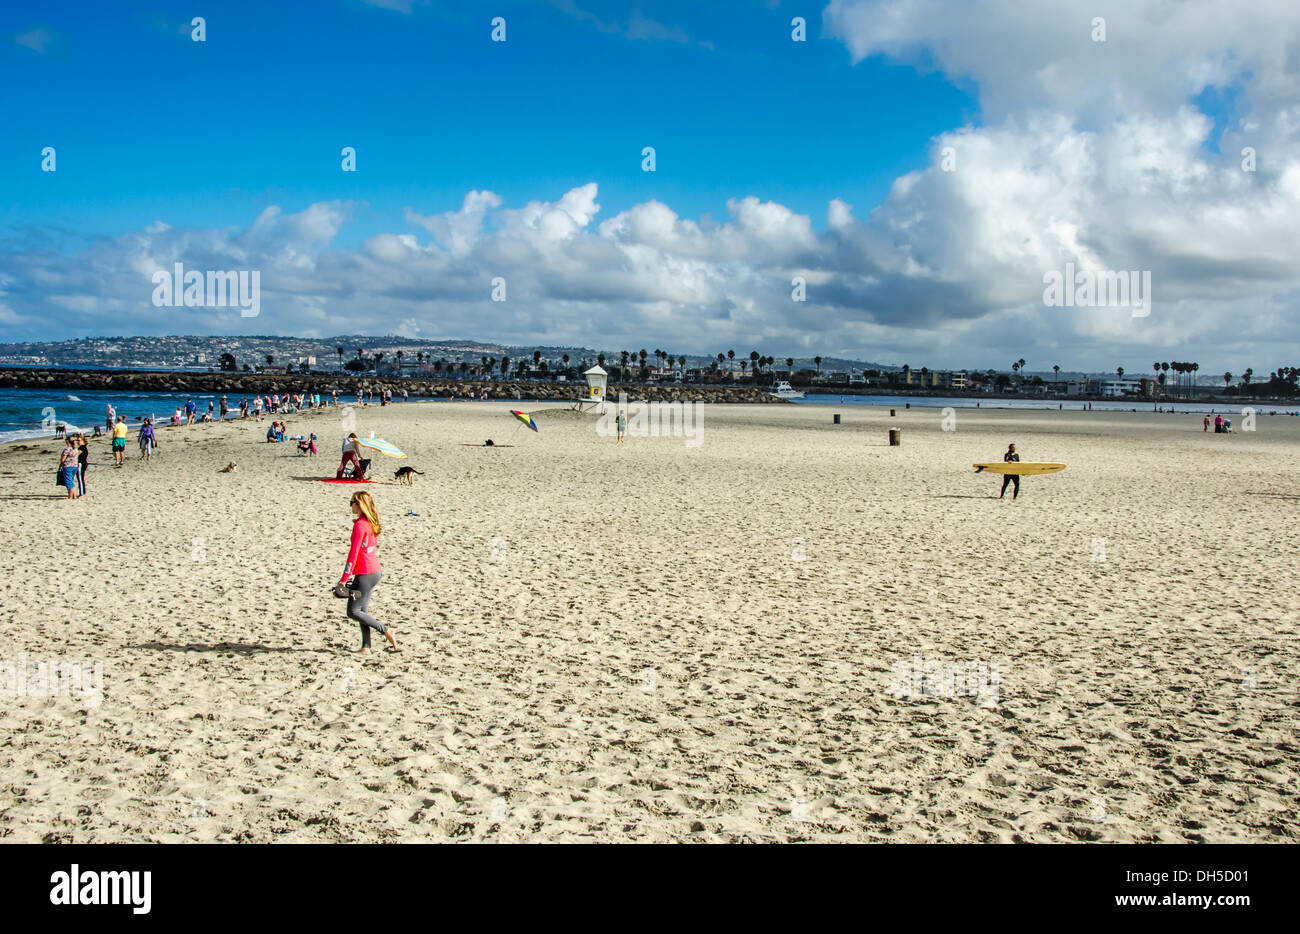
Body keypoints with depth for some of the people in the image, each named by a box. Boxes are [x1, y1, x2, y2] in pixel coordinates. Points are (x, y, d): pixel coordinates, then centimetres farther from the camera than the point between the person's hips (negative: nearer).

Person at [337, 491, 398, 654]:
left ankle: (385, 630, -1)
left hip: (365, 573, -9)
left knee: (353, 611, -4)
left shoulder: (359, 525, -16)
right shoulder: (371, 523, 11)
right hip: (375, 570, 9)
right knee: (362, 610, 12)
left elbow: (353, 552, -18)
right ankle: (366, 647, 12)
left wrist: (344, 578, -16)